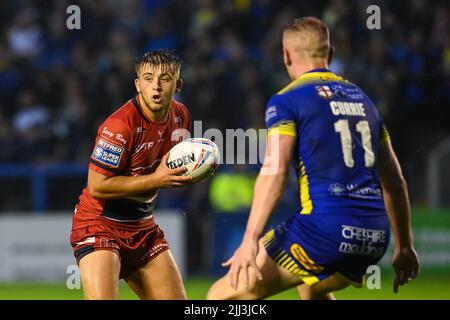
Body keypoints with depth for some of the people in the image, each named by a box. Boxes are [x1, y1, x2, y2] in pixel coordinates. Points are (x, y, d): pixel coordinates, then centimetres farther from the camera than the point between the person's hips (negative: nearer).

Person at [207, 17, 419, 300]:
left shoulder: (287, 100, 1)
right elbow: (394, 181, 23)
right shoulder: (362, 99, 21)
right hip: (374, 238, 7)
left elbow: (274, 172, -13)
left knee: (223, 295, -3)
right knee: (312, 288, 37)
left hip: (324, 229, -7)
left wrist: (250, 240, -18)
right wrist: (405, 247, 29)